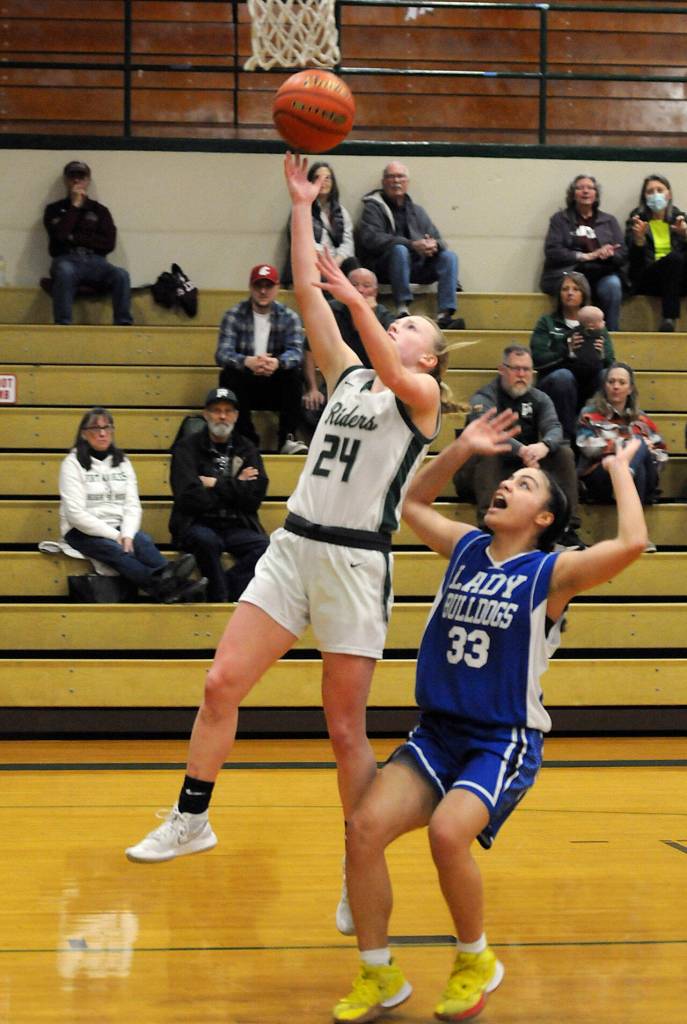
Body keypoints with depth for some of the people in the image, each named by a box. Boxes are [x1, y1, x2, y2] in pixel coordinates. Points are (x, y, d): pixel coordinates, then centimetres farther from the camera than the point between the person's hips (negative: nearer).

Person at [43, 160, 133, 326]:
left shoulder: (100, 210, 18)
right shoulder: (54, 209, 15)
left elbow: (109, 243, 5)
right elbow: (59, 234, -6)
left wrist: (75, 238, -1)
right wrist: (75, 206, -1)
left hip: (95, 261, 2)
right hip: (67, 259, -2)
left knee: (121, 275, -30)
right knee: (65, 271, -40)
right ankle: (62, 324, -43)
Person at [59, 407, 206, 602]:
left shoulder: (122, 462, 15)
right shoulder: (72, 463, -1)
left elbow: (132, 505, 6)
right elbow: (75, 513, -11)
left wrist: (127, 535, -15)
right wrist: (115, 536, -17)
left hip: (118, 528, 5)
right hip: (83, 532, -4)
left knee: (142, 541, -29)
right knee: (115, 550, -34)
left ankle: (169, 579, -55)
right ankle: (164, 587, -57)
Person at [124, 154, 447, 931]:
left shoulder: (422, 394, 1)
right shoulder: (348, 376, 16)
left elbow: (391, 370, -23)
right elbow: (306, 294, 11)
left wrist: (354, 297, -33)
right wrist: (301, 207, 8)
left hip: (356, 561, -5)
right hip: (294, 545, 5)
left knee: (345, 727, -2)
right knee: (222, 683, -1)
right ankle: (190, 821, 14)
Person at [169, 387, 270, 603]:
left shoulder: (246, 449, 12)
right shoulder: (187, 446, 2)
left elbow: (255, 496, -2)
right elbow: (190, 497, -12)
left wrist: (216, 484, -6)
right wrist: (235, 487, -3)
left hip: (236, 526, 3)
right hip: (196, 525, -3)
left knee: (264, 546, -27)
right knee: (207, 540, -36)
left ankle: (221, 596, -24)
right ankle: (221, 598, -20)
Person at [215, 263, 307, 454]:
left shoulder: (289, 317, 0)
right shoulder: (234, 315, -4)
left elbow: (296, 352, -17)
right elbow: (222, 353, -17)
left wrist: (277, 363, -42)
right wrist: (247, 362, -41)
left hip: (276, 388, 0)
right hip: (245, 387, 0)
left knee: (295, 372, -27)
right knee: (229, 375, -30)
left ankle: (288, 438, -24)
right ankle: (247, 440, -26)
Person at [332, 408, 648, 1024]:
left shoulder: (552, 573, -7)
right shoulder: (465, 548, 9)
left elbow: (632, 542, -24)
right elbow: (412, 504, 26)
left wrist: (621, 468, -11)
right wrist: (462, 450, 15)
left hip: (504, 743, -5)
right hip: (436, 734, 5)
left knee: (447, 832, -31)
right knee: (365, 828, -18)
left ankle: (476, 962, -3)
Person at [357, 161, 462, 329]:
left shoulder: (416, 211, 21)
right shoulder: (373, 207, 4)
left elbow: (439, 241, 15)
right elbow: (371, 238, -14)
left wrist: (434, 245, -14)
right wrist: (412, 244, -24)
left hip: (417, 266, 5)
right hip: (382, 267, -5)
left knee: (449, 256, -15)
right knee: (399, 249, -34)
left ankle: (444, 315, -28)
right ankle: (402, 310, -37)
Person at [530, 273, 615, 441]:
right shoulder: (547, 323, 13)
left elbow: (611, 364, 8)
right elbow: (538, 359, -4)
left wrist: (602, 355, -15)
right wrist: (567, 352, -19)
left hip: (589, 386, 2)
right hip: (554, 384, -2)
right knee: (563, 375, -35)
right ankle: (567, 438, -32)